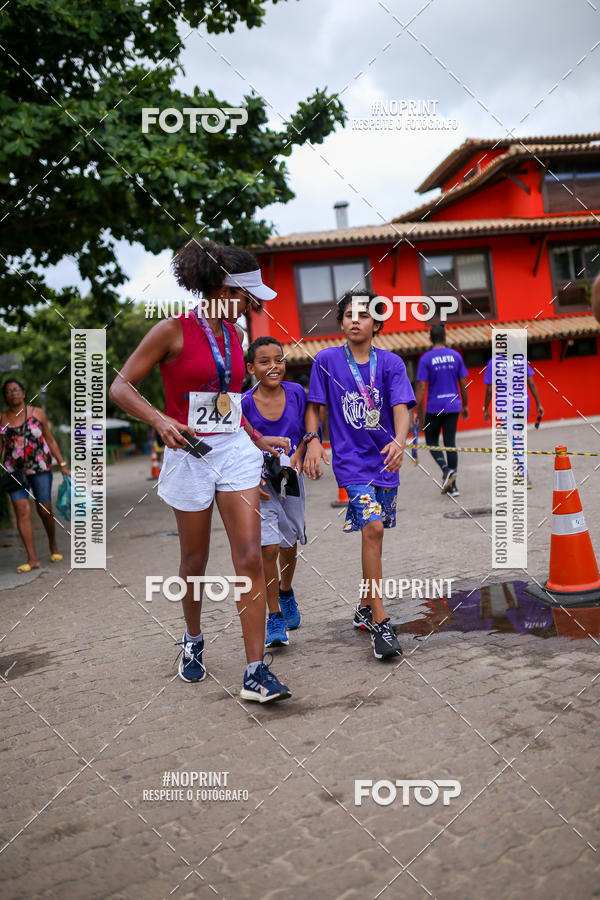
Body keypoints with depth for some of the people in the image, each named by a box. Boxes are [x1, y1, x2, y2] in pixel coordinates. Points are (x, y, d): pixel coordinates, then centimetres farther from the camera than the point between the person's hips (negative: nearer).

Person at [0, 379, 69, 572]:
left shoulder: (37, 413, 3)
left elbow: (50, 440, 7)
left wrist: (63, 465, 3)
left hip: (40, 468, -1)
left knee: (44, 510, 3)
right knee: (22, 511, -9)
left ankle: (53, 545, 29)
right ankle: (32, 558, -7)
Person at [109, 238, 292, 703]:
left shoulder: (233, 334, 10)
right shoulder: (173, 331, -9)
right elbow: (121, 386, -7)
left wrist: (259, 439, 20)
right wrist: (160, 420, -22)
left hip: (236, 449, 4)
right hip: (190, 453, -4)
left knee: (250, 558, -6)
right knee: (195, 560, 11)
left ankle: (256, 672, -2)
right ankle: (193, 640, 38)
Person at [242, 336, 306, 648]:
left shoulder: (296, 393, -7)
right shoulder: (244, 404, -12)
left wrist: (298, 455, -13)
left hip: (291, 479, 3)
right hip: (260, 481, -3)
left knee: (289, 545, 16)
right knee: (268, 547, -11)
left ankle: (286, 592, 46)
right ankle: (274, 617, 4)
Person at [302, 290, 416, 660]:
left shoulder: (391, 363, 0)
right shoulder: (326, 360, -1)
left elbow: (401, 407, -12)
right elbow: (315, 406, 5)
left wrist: (399, 441, -30)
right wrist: (313, 440, -13)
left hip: (385, 460, 3)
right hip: (350, 460, -3)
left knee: (375, 533, 12)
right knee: (372, 528, -18)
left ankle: (365, 607, 32)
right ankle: (380, 624, -14)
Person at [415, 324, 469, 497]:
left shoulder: (426, 359, -6)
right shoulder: (455, 355, 4)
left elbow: (421, 387, -10)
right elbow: (463, 383, 7)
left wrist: (420, 412, -5)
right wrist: (465, 405, 18)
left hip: (434, 408, -3)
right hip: (453, 406, 3)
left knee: (432, 441, 12)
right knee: (450, 443, 6)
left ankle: (446, 469, -13)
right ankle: (452, 486, 6)